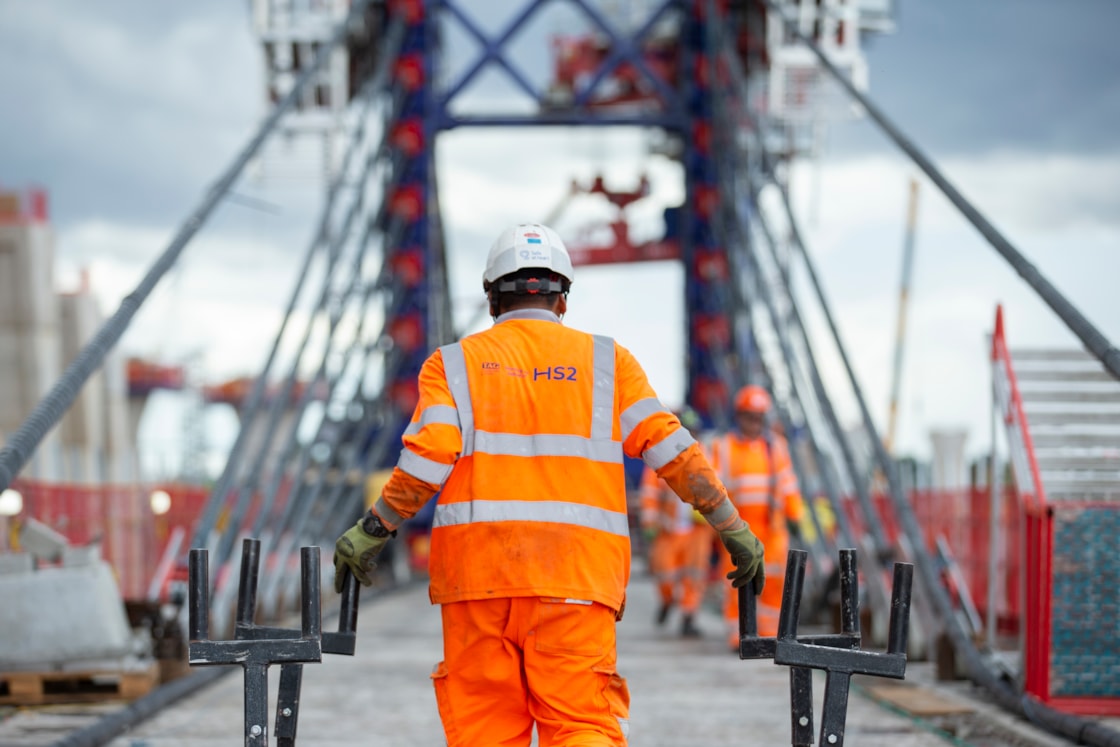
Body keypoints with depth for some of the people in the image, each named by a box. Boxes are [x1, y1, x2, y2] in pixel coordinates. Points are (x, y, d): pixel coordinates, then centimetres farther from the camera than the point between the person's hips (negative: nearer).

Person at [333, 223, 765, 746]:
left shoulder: (454, 364, 10)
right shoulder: (606, 362, 12)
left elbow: (427, 460, -5)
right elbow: (673, 451, 6)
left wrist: (373, 530, 4)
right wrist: (733, 529, 13)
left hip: (476, 570, 0)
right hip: (576, 576, 0)